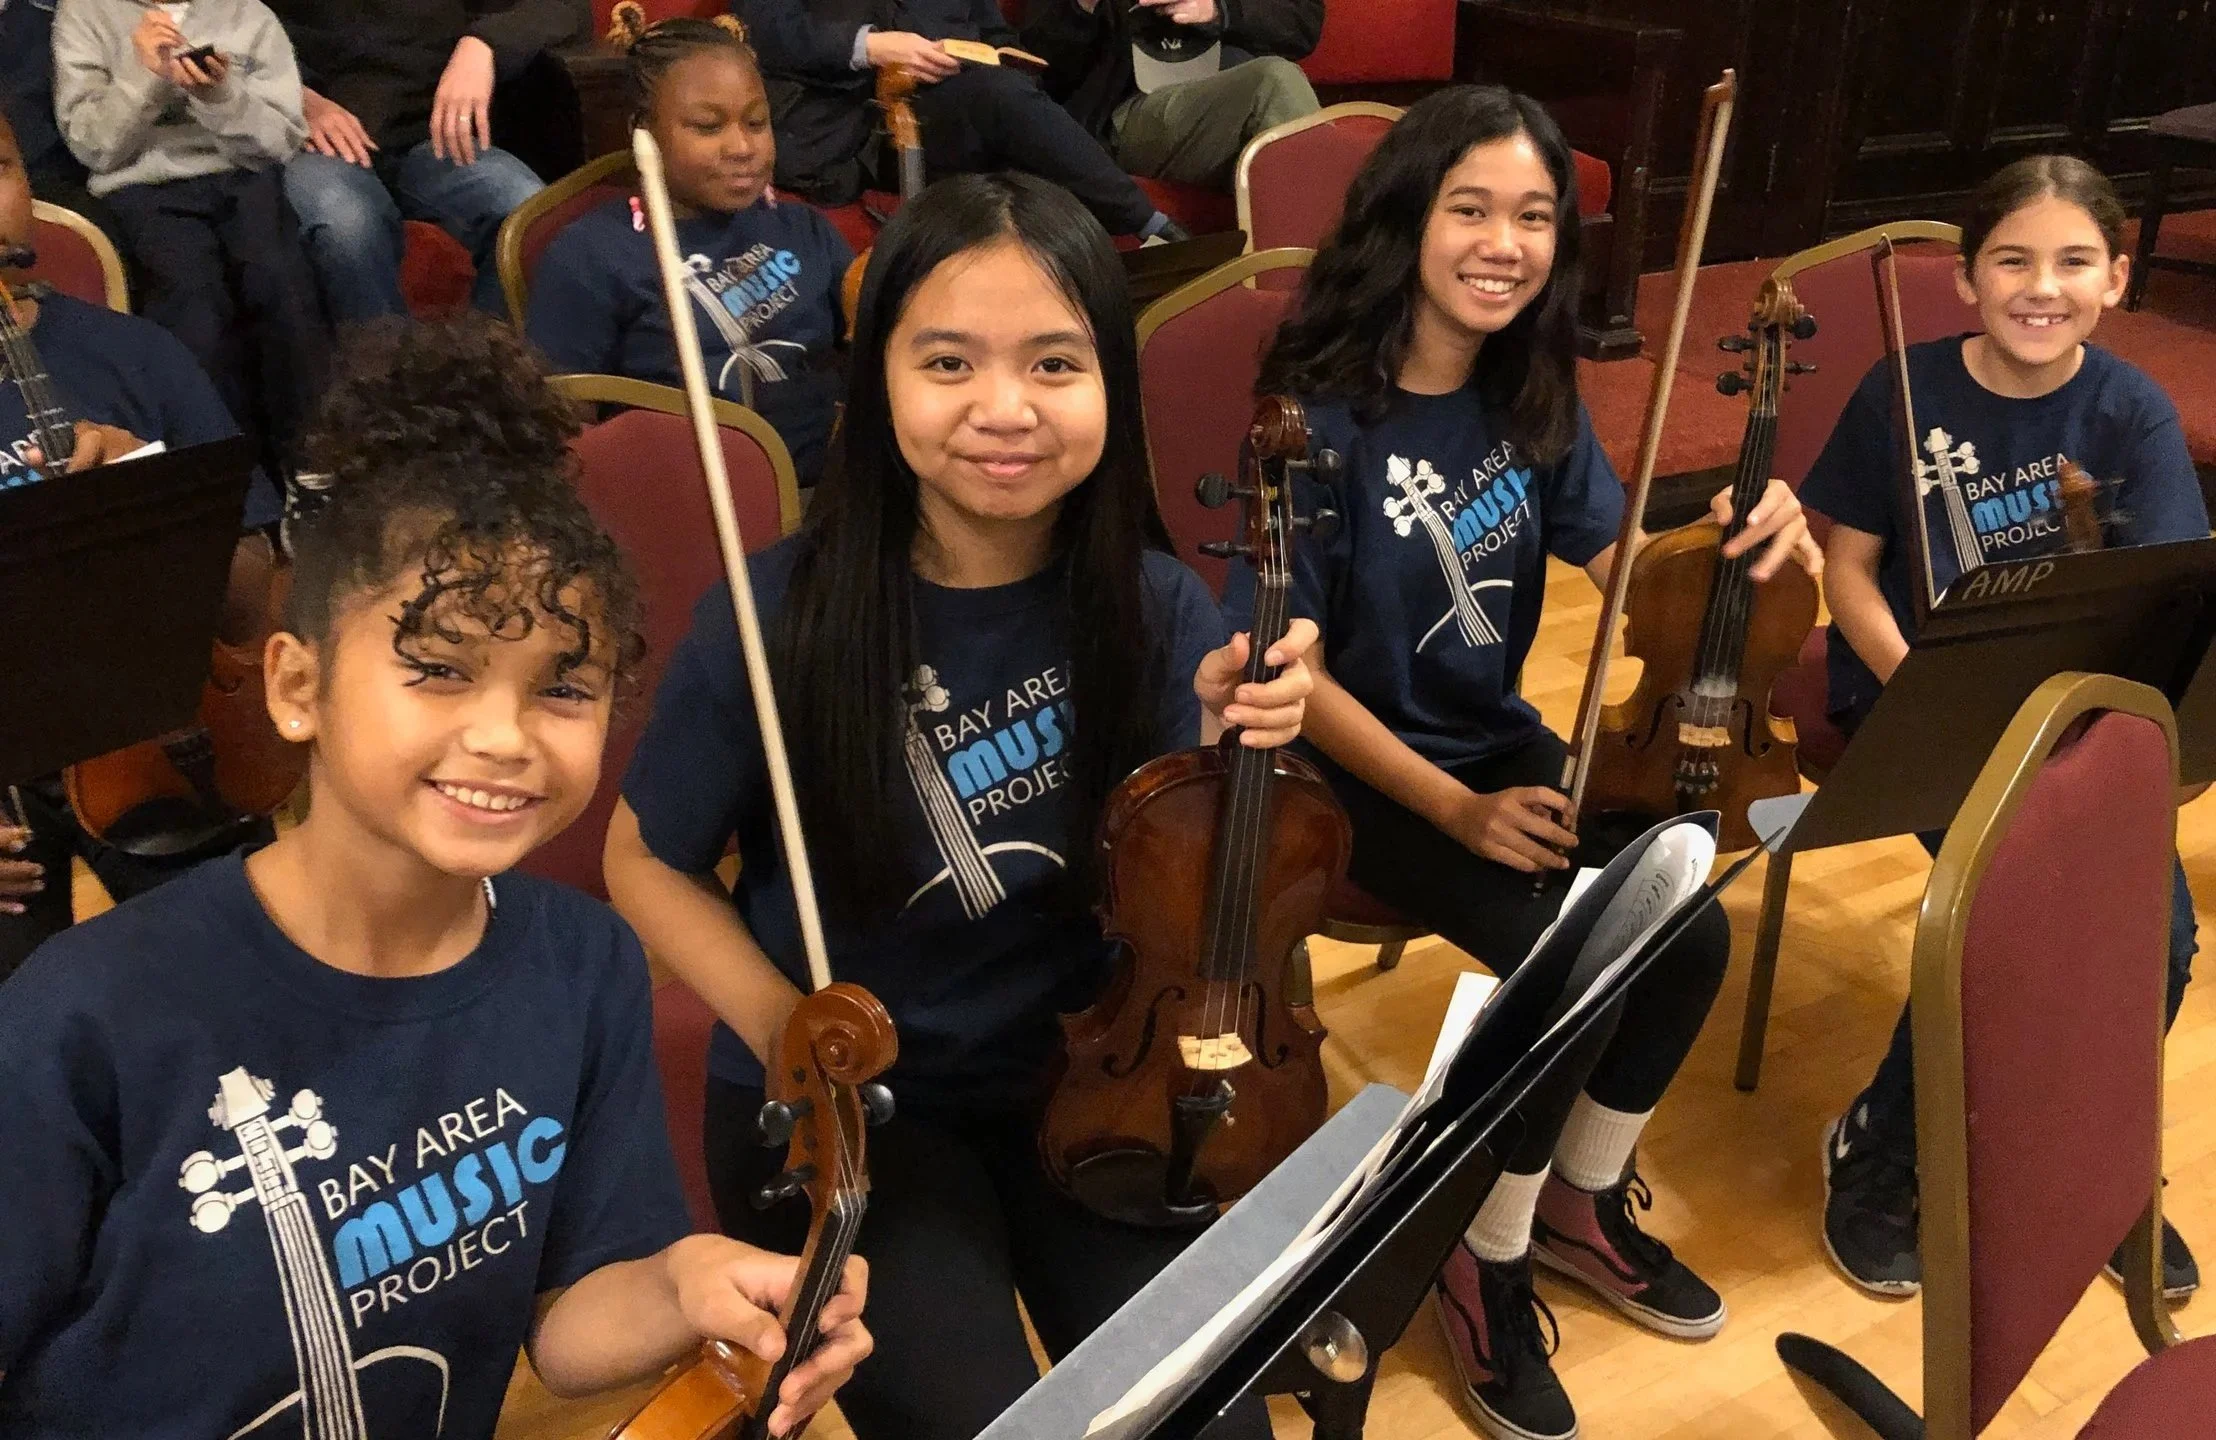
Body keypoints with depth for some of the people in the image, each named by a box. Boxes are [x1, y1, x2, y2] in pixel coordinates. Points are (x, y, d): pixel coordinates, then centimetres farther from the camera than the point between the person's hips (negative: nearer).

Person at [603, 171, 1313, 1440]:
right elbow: (650, 864, -2)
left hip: (1081, 1072, 3)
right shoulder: (783, 617, -18)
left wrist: (1229, 746, -20)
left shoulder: (1155, 607, -10)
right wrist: (780, 1023, -15)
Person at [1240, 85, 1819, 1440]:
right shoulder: (1323, 418, -19)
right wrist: (1455, 809, -22)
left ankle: (1581, 1199, 16)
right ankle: (1488, 1261, 2)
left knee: (1691, 929, -11)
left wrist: (1740, 536, -24)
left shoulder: (1536, 393, 0)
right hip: (1362, 770, -6)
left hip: (1505, 741, 6)